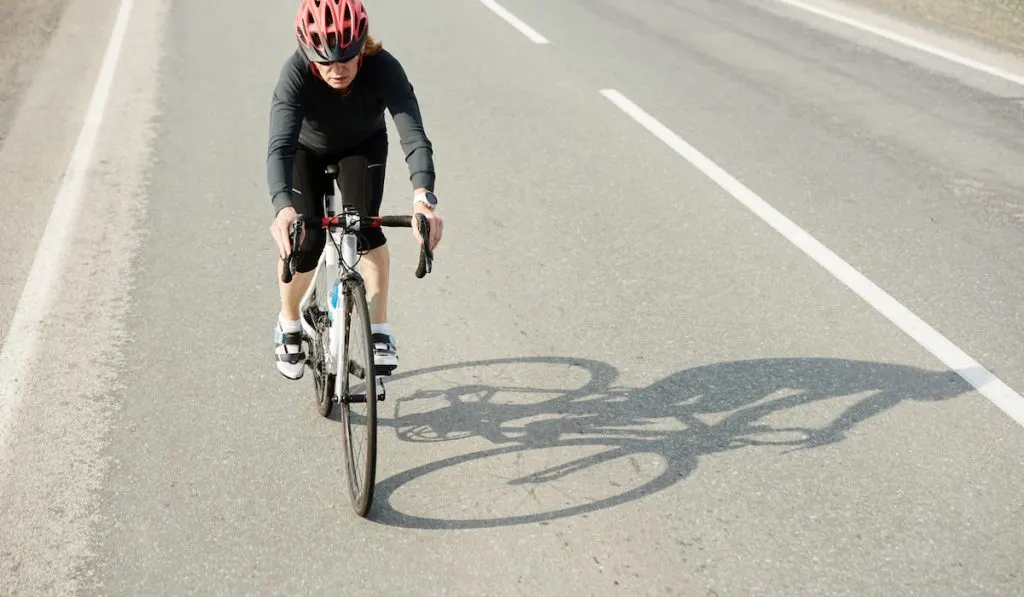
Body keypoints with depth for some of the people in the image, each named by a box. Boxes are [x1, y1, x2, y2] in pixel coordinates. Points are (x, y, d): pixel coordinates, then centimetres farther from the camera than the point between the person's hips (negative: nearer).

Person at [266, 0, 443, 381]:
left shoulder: (384, 69, -37)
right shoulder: (296, 73, -37)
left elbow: (414, 136, -47)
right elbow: (279, 146, -47)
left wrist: (423, 198, -65)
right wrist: (283, 208, -65)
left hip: (364, 146, 0)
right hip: (308, 149, 0)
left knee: (364, 225, -23)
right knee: (306, 239, -13)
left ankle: (379, 332, -7)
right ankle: (288, 326, 15)